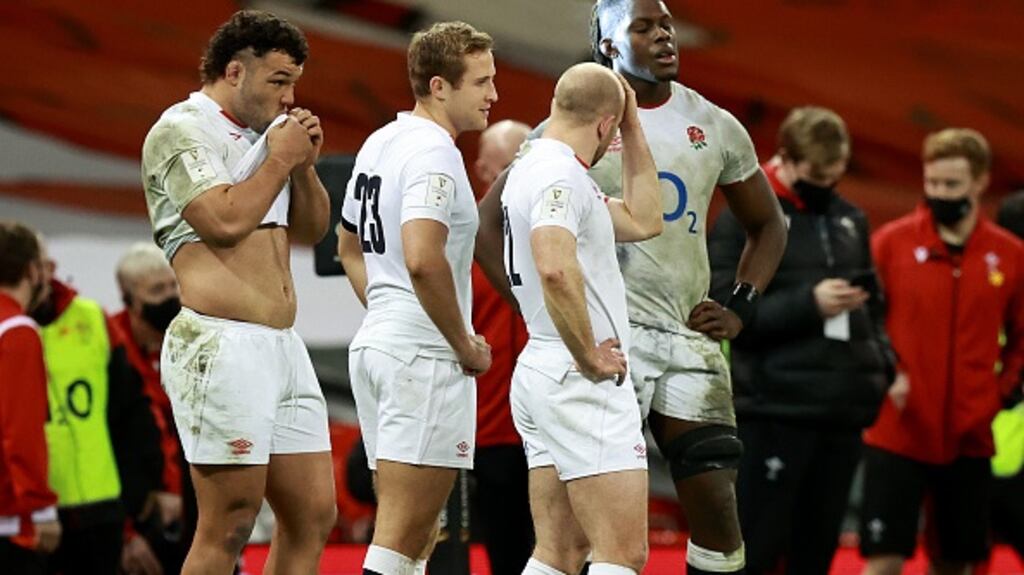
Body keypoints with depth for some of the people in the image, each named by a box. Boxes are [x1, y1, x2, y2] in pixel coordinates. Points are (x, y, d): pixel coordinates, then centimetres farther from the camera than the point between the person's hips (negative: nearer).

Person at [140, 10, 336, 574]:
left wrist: (304, 164, 8)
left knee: (313, 516, 7)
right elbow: (226, 219, -20)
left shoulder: (259, 133, 19)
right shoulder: (181, 131, -6)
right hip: (223, 348, -9)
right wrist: (280, 159, -7)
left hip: (282, 347, 9)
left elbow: (311, 229, 24)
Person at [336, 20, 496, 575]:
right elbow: (423, 259, -27)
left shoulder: (379, 143, 15)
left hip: (374, 342, 10)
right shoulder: (434, 151, -14)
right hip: (425, 356, -10)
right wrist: (466, 346, -16)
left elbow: (350, 248, 26)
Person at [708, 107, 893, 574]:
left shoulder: (851, 219, 15)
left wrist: (883, 363, 5)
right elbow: (723, 308, -11)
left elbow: (872, 304, 23)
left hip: (843, 410, 6)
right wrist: (807, 303, -18)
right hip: (776, 409, -6)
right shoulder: (745, 218, -2)